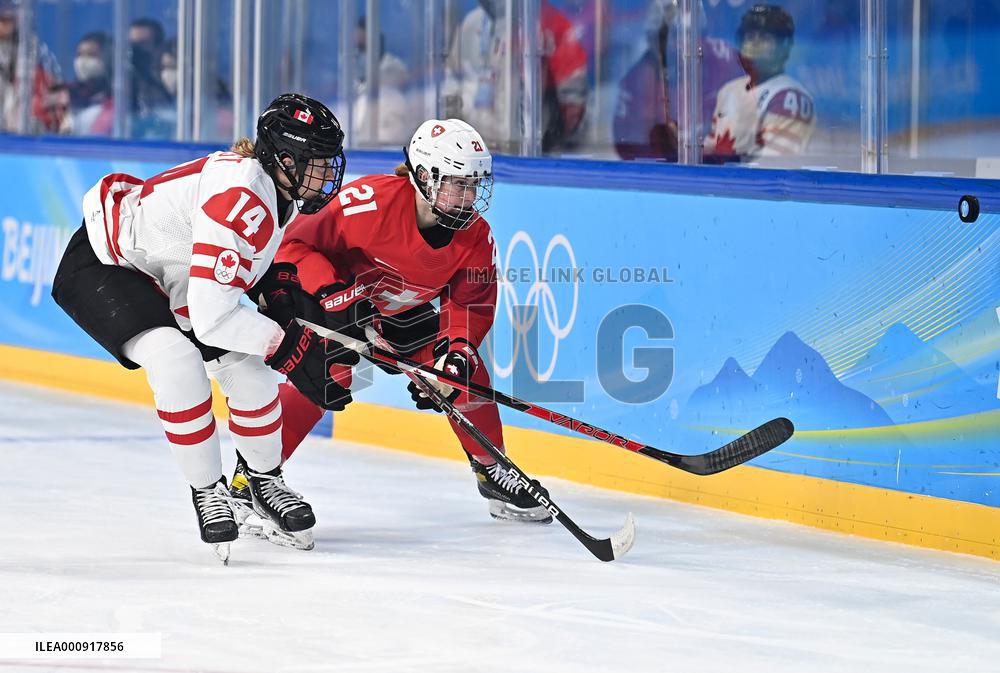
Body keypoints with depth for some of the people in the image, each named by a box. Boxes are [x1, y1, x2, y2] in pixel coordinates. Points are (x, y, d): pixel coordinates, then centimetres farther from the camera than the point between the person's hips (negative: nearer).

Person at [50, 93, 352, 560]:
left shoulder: (282, 190, -6)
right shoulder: (240, 198, -36)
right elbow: (212, 317, -36)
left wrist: (276, 284, -1)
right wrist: (287, 346, -27)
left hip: (168, 277, 9)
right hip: (102, 264, -9)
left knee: (247, 368, 0)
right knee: (176, 359, -30)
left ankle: (264, 480, 23)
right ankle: (207, 492, -13)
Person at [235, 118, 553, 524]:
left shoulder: (475, 235, -17)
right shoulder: (370, 201, -36)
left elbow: (472, 302, -8)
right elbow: (297, 244, -32)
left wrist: (459, 349, -26)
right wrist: (333, 293, -42)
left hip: (406, 313, 6)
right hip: (335, 294, -6)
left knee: (466, 372, -2)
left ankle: (493, 472, 21)